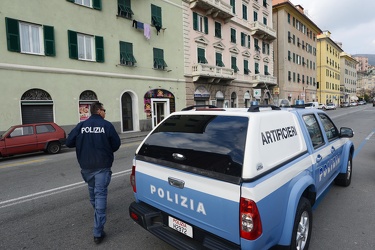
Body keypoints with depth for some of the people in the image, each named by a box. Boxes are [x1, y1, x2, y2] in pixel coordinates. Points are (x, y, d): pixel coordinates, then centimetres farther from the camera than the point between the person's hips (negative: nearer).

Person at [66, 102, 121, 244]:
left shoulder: (81, 126, 0)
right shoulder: (106, 125, -8)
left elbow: (69, 142, 1)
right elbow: (116, 144, -5)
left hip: (86, 166, 4)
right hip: (102, 165, -4)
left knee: (92, 190, 27)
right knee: (100, 194, -2)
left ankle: (97, 210, 53)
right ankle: (98, 232, -2)